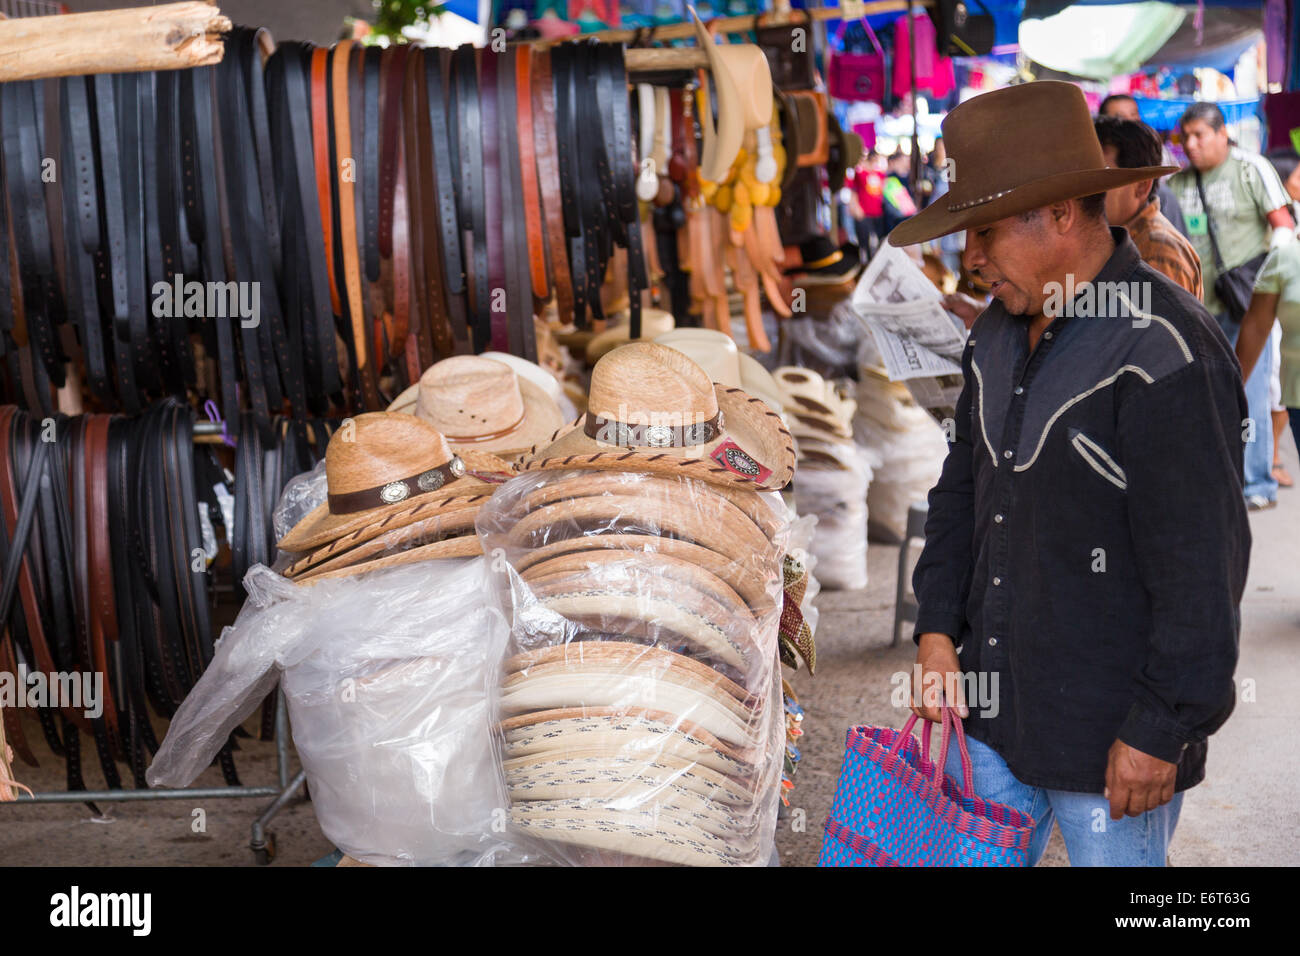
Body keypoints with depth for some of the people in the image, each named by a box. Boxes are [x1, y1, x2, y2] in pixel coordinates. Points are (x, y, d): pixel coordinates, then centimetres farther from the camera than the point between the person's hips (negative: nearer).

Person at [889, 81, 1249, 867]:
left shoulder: (1167, 356, -21)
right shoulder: (1000, 332, 6)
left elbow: (1201, 569, -21)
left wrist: (1161, 730, -17)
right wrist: (938, 630, 7)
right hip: (994, 706, 8)